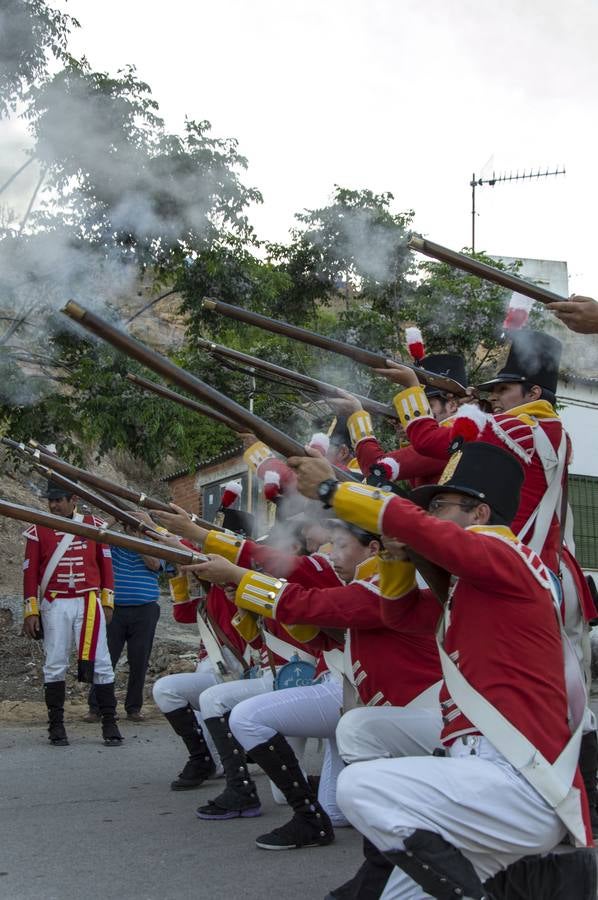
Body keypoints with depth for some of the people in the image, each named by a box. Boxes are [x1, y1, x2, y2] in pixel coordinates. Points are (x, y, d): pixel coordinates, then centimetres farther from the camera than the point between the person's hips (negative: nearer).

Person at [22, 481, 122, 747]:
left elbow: (105, 563, 10)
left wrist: (107, 602, 7)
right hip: (54, 605, 0)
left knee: (100, 662, -3)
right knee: (54, 664, 1)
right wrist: (31, 611, -1)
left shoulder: (94, 525, 5)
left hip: (88, 603, 0)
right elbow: (30, 571, 3)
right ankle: (56, 724, 10)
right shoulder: (38, 530, 3)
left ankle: (109, 722, 4)